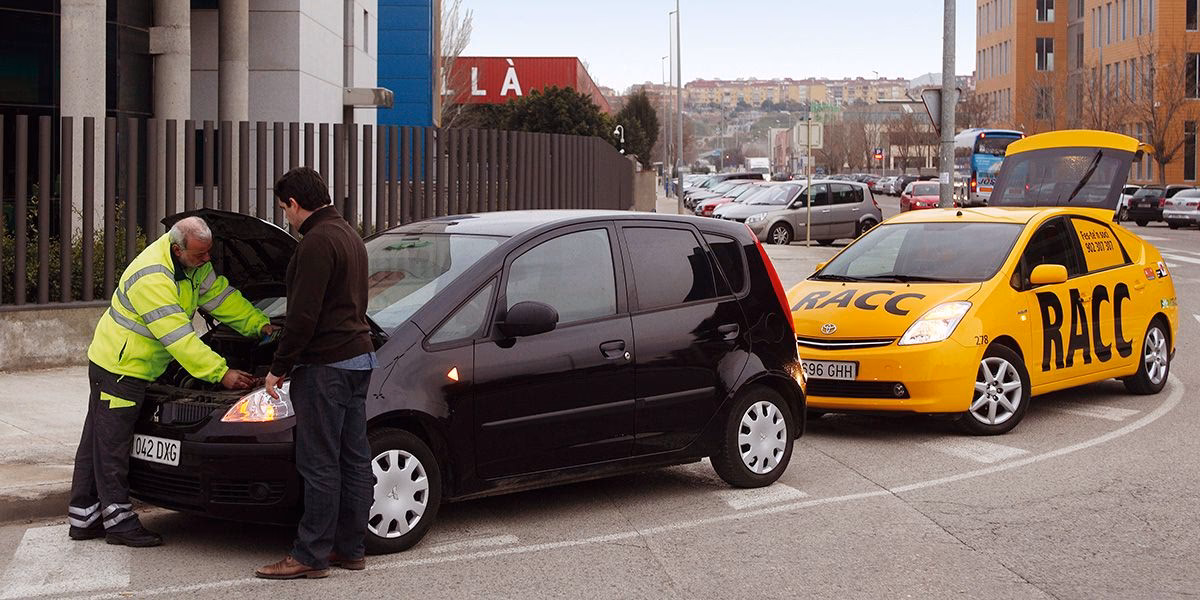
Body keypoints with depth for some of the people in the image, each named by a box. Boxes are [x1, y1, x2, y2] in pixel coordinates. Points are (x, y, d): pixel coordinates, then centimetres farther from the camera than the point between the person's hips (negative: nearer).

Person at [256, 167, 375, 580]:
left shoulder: (317, 242, -16)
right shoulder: (349, 235, 16)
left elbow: (303, 316, -20)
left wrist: (279, 368, -11)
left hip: (325, 365, -10)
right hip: (358, 357, 10)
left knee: (319, 464, -5)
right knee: (354, 459, 11)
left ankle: (310, 556, 0)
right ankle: (350, 549, 17)